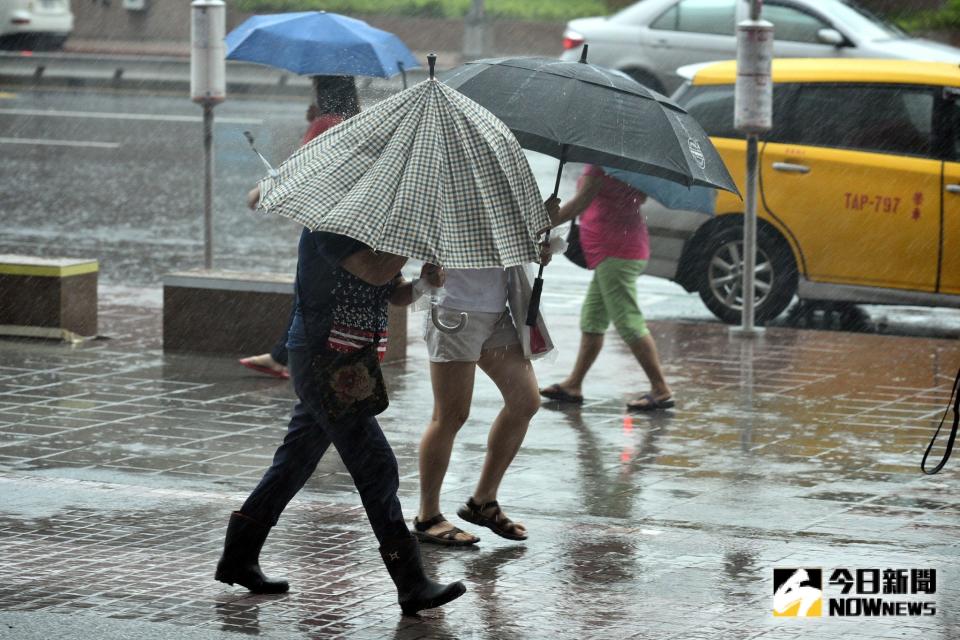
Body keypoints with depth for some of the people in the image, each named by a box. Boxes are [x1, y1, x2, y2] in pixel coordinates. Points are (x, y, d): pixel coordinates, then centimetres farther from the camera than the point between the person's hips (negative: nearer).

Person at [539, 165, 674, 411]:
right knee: (592, 319, 15)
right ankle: (573, 384, 21)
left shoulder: (602, 163, -18)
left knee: (628, 321, -7)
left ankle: (661, 390, -6)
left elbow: (580, 202, -21)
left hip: (616, 252, -11)